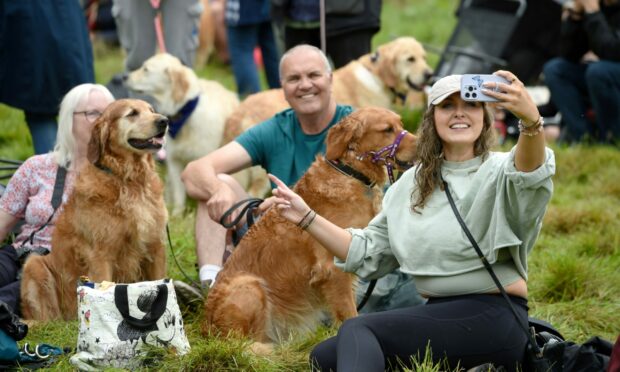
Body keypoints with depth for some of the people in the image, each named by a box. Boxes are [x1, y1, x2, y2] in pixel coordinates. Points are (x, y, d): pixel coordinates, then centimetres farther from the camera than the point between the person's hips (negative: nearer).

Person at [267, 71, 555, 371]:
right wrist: (308, 218, 7)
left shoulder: (499, 172, -7)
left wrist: (531, 120, -53)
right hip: (438, 314, 8)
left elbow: (529, 174, -33)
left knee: (356, 331, -21)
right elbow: (367, 253, 18)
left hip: (491, 318, -8)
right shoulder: (413, 183, 14)